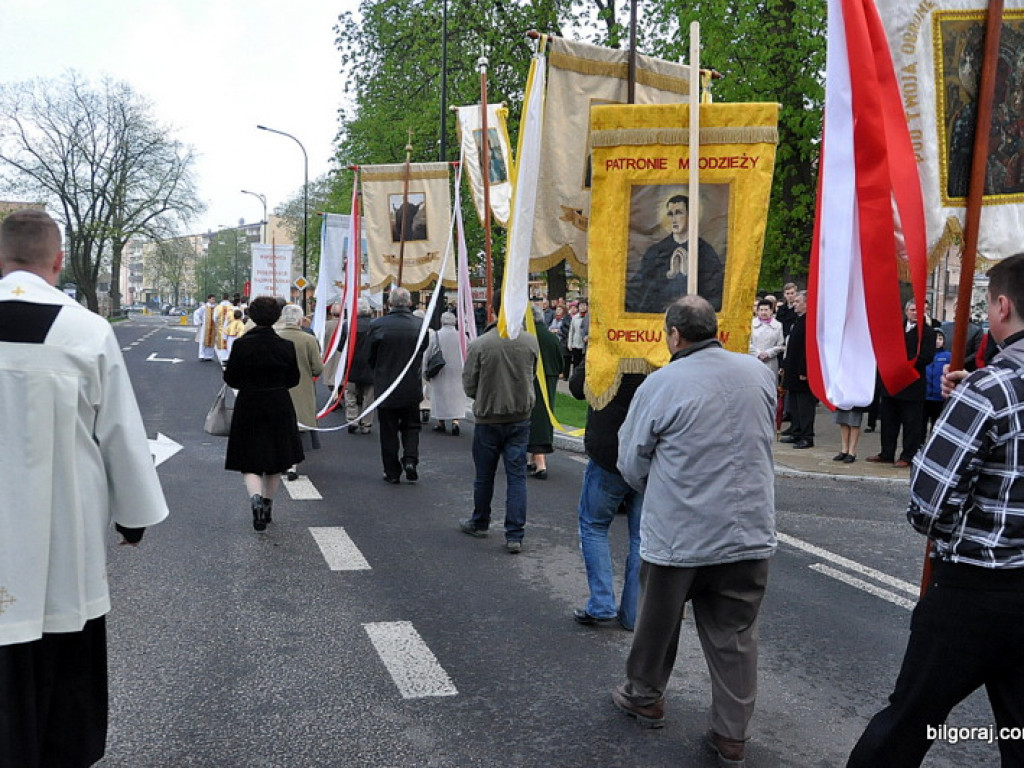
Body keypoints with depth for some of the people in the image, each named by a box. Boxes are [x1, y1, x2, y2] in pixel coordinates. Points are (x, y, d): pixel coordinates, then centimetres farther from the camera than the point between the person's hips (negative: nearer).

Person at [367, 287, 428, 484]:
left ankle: (392, 472, 13)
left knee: (388, 431, 9)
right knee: (411, 426, 18)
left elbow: (370, 358, -2)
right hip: (412, 388, 1)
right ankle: (410, 459, 0)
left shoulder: (378, 325, -13)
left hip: (385, 386, -1)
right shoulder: (420, 325, -9)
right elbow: (423, 355, 3)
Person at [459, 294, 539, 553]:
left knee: (484, 475, 15)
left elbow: (468, 385, -6)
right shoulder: (531, 342, -9)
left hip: (487, 418, -1)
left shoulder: (479, 345, -15)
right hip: (520, 418, 1)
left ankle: (479, 523, 34)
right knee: (517, 476, 4)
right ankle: (515, 535, 2)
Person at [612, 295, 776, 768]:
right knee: (735, 635, 12)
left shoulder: (661, 384, -13)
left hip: (677, 533, -3)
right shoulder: (759, 373, -2)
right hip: (749, 531, 3)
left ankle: (644, 697, 38)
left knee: (658, 620, 18)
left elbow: (632, 464, -3)